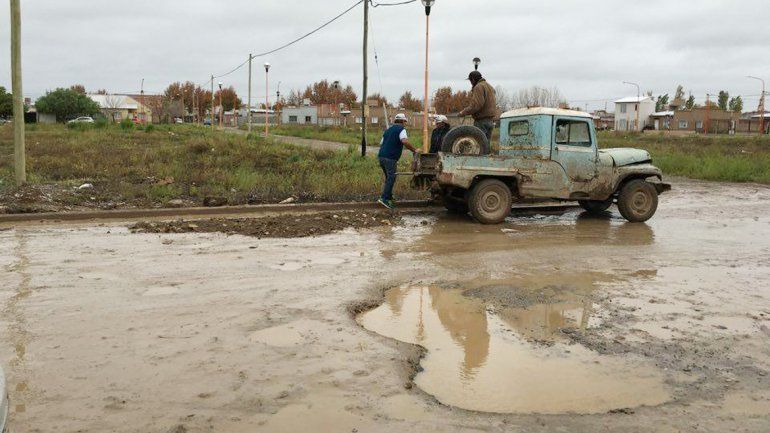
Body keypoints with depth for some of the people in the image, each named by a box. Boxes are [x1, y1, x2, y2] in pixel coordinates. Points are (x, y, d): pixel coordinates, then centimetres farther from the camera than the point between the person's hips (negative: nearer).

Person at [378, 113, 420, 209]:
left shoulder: (388, 130, 25)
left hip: (381, 156, 8)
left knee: (389, 178, 17)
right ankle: (384, 198, -16)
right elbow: (405, 141, -18)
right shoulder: (401, 129, 0)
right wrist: (414, 150, -9)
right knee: (391, 179, -8)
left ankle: (389, 198, 19)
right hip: (390, 158, -8)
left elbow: (381, 143, 28)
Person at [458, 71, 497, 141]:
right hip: (491, 120, 10)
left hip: (482, 121, -10)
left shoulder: (479, 87, -11)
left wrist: (464, 112, -13)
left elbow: (476, 105, -21)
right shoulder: (489, 86, 21)